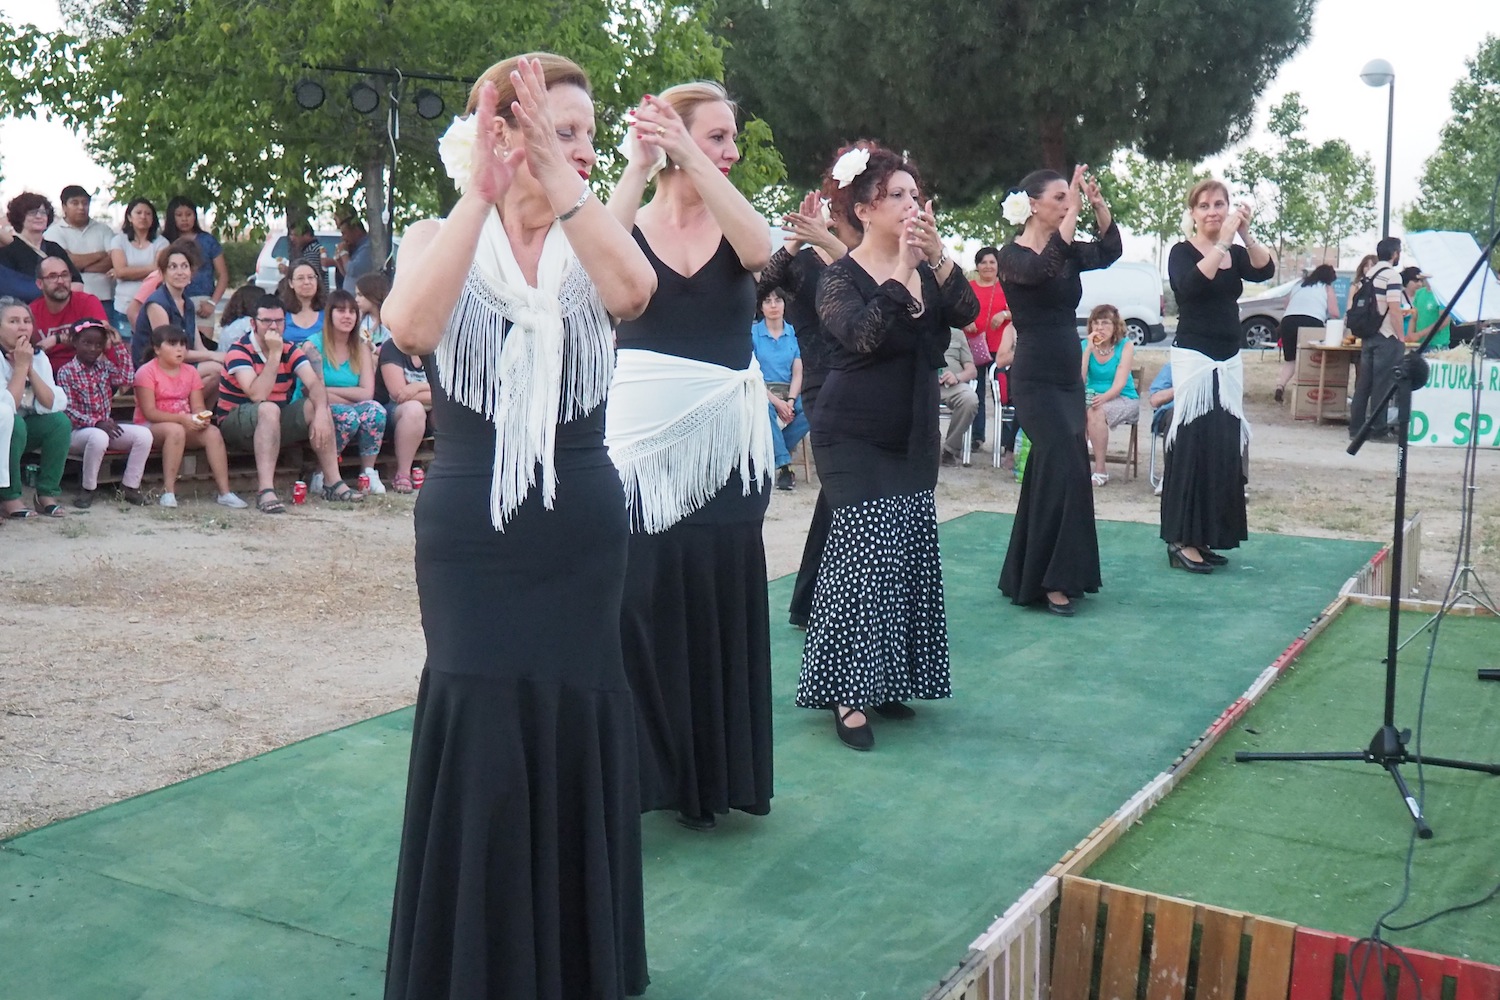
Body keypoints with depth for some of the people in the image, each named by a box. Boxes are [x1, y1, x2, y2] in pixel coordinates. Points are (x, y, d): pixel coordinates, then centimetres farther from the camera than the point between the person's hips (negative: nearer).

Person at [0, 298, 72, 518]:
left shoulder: (38, 357, -4)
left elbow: (53, 405, -14)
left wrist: (30, 368, -21)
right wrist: (20, 367, -26)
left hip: (25, 432, 5)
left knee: (60, 422, -21)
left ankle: (48, 494, -11)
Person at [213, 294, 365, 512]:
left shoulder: (290, 351, 3)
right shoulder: (238, 352, -15)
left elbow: (315, 384, -13)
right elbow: (258, 395, -29)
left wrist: (321, 412, -33)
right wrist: (274, 354, -26)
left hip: (275, 425, 6)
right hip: (235, 426, -6)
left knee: (316, 404, -16)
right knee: (269, 409, -35)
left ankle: (333, 483, -16)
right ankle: (265, 492, -46)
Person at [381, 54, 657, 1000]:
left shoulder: (591, 246, 3)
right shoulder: (438, 238, 0)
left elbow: (635, 292, -22)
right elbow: (411, 327, -24)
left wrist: (563, 183, -26)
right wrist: (479, 194, -27)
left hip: (583, 532, 2)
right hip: (469, 531, -2)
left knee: (576, 727, 9)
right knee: (481, 738, 3)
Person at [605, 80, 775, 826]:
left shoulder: (731, 225, 7)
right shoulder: (631, 224, 3)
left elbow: (758, 250, -18)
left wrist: (691, 156, -22)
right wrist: (638, 165, -20)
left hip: (724, 443, 2)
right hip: (641, 439, -1)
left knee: (719, 605, 8)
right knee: (639, 603, 1)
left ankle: (712, 775, 23)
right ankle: (640, 769, 16)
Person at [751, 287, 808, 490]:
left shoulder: (794, 333, 7)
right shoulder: (752, 332, -1)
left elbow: (797, 373, 3)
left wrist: (790, 401, -15)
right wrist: (776, 401, -19)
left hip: (788, 392, 3)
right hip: (761, 391, -3)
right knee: (765, 408, -38)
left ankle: (774, 451, -17)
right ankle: (784, 465, -32)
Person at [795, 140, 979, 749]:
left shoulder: (927, 270, 7)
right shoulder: (841, 278, -10)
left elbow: (966, 314, -9)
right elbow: (862, 335, -28)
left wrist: (937, 259, -23)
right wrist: (903, 269, -29)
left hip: (913, 440, 7)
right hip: (856, 441, -7)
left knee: (910, 558, 8)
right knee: (868, 557, -12)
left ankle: (884, 682, 19)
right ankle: (847, 693, -3)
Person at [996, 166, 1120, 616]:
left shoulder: (1069, 250, 11)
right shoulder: (1013, 255, -11)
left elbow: (1109, 252, -2)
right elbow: (1043, 269, -31)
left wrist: (1098, 205, -14)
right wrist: (1074, 209, -29)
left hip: (1069, 377, 8)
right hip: (1035, 380, -8)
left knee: (1049, 474, 11)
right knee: (1065, 469, -13)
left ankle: (1024, 577, 21)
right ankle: (1054, 580, -5)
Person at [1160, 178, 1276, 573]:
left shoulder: (1236, 253, 11)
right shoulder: (1182, 252, -4)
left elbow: (1265, 271, -8)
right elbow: (1191, 285, -24)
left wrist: (1245, 234, -21)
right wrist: (1223, 242, -27)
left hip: (1229, 360, 6)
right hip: (1193, 358, -6)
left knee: (1225, 450, 5)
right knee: (1193, 447, -8)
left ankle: (1205, 537, 13)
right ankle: (1182, 541, -5)